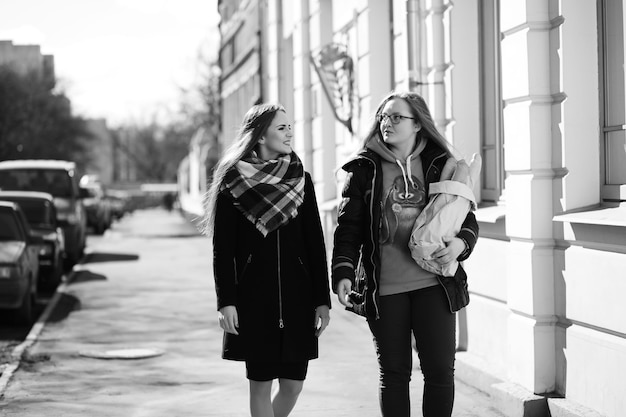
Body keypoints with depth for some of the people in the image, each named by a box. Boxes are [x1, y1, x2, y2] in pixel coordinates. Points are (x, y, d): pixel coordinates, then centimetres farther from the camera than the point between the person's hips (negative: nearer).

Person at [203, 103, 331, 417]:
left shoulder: (301, 181, 8)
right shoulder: (232, 183, -1)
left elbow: (316, 244, 7)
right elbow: (222, 248, -3)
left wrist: (322, 300, 2)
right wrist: (225, 302, -10)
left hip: (297, 297, 3)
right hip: (253, 297, -3)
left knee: (293, 383, 3)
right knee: (261, 383, -1)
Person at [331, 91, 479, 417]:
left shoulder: (440, 166, 5)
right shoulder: (364, 169, 3)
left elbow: (467, 218, 11)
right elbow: (348, 228, 0)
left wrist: (461, 242, -11)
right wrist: (343, 274, -12)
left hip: (433, 284, 1)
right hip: (384, 289, 0)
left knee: (440, 371, 1)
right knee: (394, 374, 7)